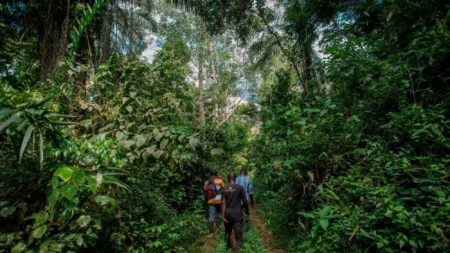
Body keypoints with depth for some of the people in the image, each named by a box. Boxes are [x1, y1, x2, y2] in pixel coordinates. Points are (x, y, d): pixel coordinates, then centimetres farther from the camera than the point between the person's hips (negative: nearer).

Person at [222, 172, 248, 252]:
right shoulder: (239, 187, -8)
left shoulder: (224, 189, -1)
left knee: (228, 232, 25)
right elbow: (245, 201, -3)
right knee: (239, 236, 0)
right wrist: (242, 206, 18)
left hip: (227, 214, 4)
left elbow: (223, 204, -5)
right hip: (237, 214, -4)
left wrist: (223, 216, -3)